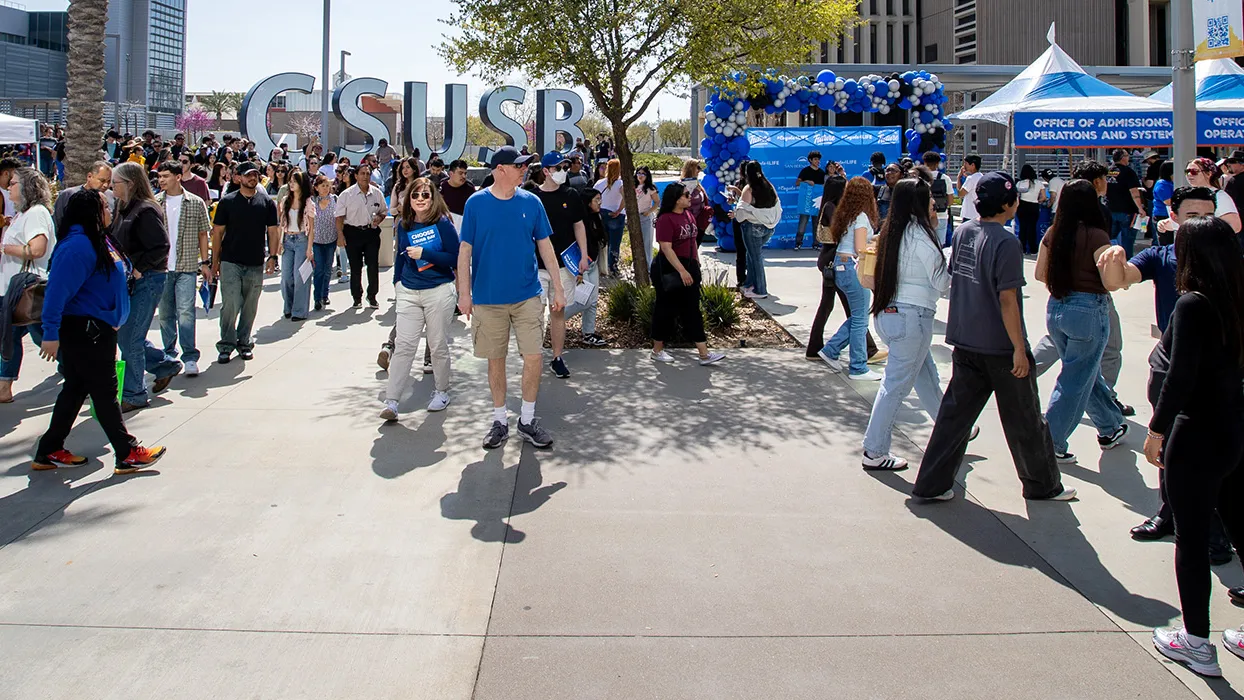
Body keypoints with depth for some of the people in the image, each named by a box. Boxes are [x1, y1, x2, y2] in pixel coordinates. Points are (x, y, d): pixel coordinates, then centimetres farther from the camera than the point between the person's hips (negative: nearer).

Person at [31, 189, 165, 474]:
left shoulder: (99, 241, 11)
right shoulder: (78, 246, -21)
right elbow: (57, 291, -25)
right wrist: (51, 334, -26)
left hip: (98, 329, 10)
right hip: (83, 330, -10)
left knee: (76, 389, 15)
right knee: (105, 391, -2)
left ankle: (49, 451, 24)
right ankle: (127, 454, 7)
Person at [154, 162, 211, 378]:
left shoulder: (196, 203, 1)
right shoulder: (154, 203, 5)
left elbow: (203, 233, 7)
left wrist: (205, 262, 4)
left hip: (187, 266, -2)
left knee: (186, 312, -9)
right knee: (165, 314, 10)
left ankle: (190, 357, -4)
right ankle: (169, 355, 23)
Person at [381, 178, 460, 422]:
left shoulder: (442, 224, -7)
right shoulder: (403, 225, 8)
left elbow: (455, 259, -11)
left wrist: (424, 253, -19)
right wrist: (397, 281, 16)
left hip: (439, 292, -3)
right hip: (408, 292, 3)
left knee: (438, 346, 7)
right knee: (403, 346, -2)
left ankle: (442, 392, 26)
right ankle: (391, 402, -4)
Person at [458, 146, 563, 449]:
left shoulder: (531, 202, 2)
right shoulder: (476, 203, -4)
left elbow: (545, 246, 6)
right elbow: (465, 250, -2)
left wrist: (558, 288, 3)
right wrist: (464, 293, -7)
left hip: (527, 296, 1)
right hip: (488, 298, -1)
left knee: (534, 356, -2)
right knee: (495, 359, 8)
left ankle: (527, 419, 16)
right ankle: (500, 421, 23)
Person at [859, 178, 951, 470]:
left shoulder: (891, 231, 9)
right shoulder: (918, 234, -15)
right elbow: (942, 281, -12)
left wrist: (935, 229, 14)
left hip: (887, 313, 9)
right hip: (912, 315, -9)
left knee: (927, 375, 22)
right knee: (897, 385, -1)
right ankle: (875, 453, 6)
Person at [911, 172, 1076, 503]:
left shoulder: (962, 231, 4)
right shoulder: (1005, 242, -19)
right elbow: (1007, 299, -21)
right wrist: (1019, 348, -16)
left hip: (965, 343, 7)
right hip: (1000, 347, -7)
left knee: (955, 414, 10)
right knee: (1024, 421, 9)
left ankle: (931, 484, 9)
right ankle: (1043, 485, 25)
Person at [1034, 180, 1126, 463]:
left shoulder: (1053, 234, 1)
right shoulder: (1097, 236, -16)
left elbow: (1040, 274, 9)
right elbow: (1111, 283, -17)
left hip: (1056, 309, 7)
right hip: (1088, 311, -7)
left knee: (1088, 372, 23)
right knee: (1075, 381, 3)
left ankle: (1110, 428, 40)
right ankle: (1050, 444, 5)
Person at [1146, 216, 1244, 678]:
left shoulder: (1192, 304, -17)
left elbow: (1180, 377, -21)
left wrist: (1157, 430, -13)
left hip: (1196, 436, -8)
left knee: (1191, 539, 4)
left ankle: (1196, 643, 15)